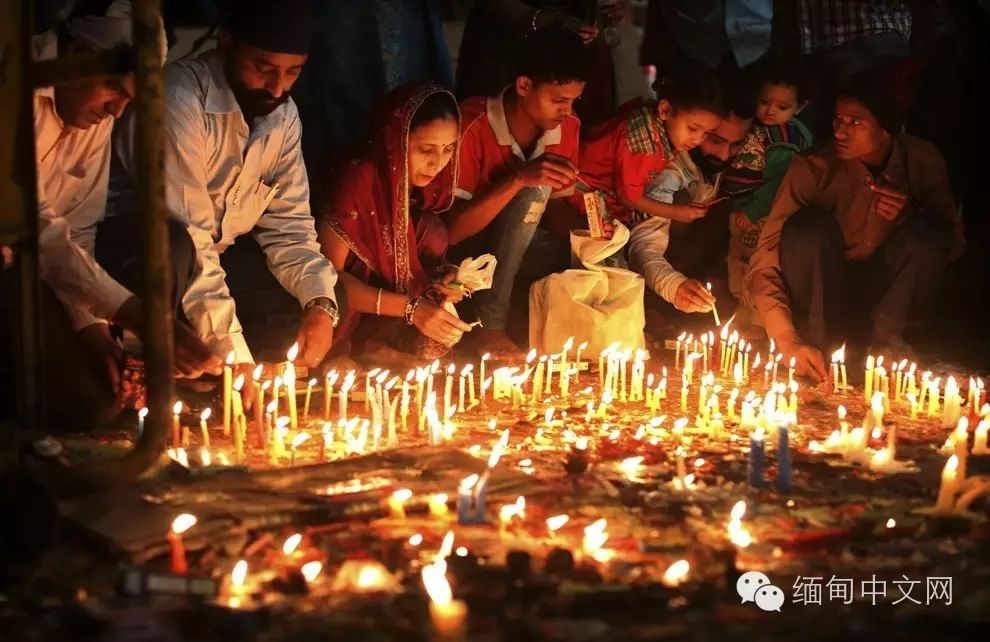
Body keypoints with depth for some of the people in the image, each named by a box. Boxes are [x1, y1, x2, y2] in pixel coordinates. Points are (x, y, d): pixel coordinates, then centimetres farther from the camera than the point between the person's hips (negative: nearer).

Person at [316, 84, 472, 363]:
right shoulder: (356, 181, -25)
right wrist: (410, 308, -30)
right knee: (426, 344, -30)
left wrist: (441, 279, -14)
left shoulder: (432, 181, -6)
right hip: (356, 314, -7)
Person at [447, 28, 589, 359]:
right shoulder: (473, 126, -25)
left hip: (520, 244, 5)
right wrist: (518, 179, -36)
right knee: (533, 191, -31)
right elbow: (452, 231, -26)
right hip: (466, 250, -5)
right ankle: (488, 325, -24)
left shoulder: (567, 127, -7)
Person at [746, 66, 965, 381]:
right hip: (822, 275, -2)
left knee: (931, 231, -26)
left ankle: (888, 336, -7)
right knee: (809, 225, -33)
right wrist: (788, 341, -44)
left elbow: (953, 241, -7)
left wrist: (911, 217, -30)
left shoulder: (923, 161, -18)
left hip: (884, 275, 3)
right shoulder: (814, 168, -27)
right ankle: (813, 341, -18)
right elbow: (765, 261, -30)